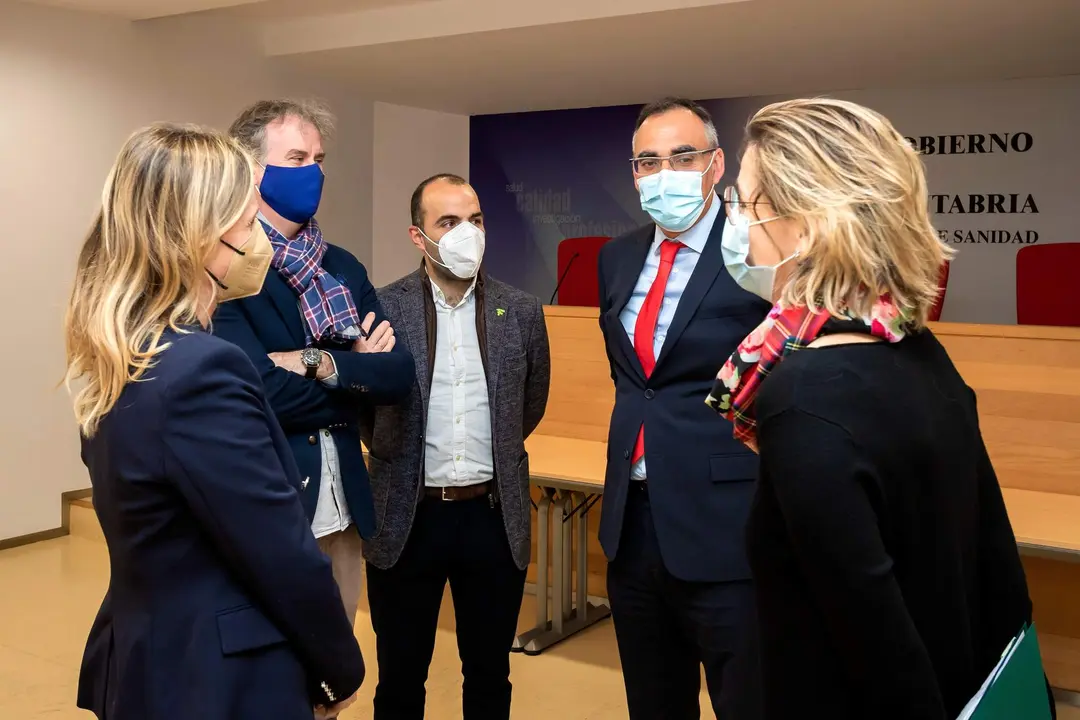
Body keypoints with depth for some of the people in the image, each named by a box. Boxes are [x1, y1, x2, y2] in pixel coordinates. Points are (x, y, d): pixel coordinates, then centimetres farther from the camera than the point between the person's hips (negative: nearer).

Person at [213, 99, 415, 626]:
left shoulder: (342, 267, 9)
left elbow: (400, 372, 1)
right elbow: (263, 393, -22)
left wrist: (322, 363, -16)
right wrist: (358, 373, -6)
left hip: (344, 507, 6)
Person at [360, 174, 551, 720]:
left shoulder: (521, 312, 0)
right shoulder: (382, 309, -6)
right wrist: (399, 456, 9)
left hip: (494, 516, 2)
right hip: (407, 517, -1)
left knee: (490, 676, 15)